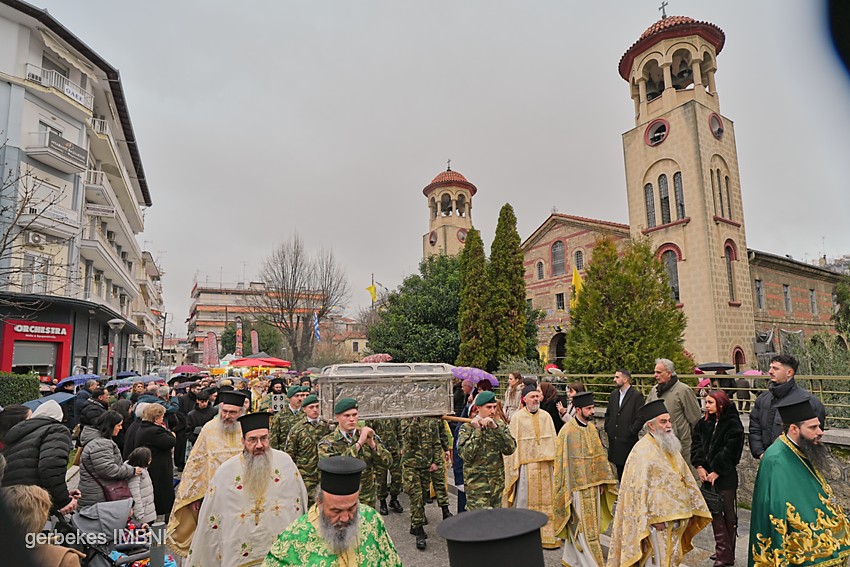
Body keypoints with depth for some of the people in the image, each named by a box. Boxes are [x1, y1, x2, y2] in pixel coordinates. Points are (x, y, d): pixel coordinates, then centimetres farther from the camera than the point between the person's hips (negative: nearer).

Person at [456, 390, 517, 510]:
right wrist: (477, 431, -19)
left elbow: (510, 449, -8)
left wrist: (496, 428, -18)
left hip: (497, 483, 5)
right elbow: (466, 455, -18)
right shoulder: (467, 427, -6)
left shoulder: (500, 425, 5)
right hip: (477, 485, -4)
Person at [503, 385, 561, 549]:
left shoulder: (546, 416, 5)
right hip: (526, 464, -3)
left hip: (545, 464, 3)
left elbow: (554, 440, 8)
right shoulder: (518, 417, -5)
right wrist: (514, 466, -8)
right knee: (525, 500, 3)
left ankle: (548, 535, 20)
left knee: (546, 499, 8)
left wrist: (555, 462, 5)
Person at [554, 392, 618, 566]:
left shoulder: (592, 428, 4)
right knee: (584, 528, 1)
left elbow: (599, 455, 11)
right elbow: (562, 461, -14)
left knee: (576, 526, 17)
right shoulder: (567, 431, -17)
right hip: (577, 486, -7)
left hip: (593, 484, 7)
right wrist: (566, 490, -12)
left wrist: (602, 481, 10)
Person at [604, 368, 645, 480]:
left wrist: (631, 432, -13)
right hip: (614, 439, 6)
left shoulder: (637, 396, -9)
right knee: (618, 466, 14)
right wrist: (607, 428, 10)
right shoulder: (613, 395, 11)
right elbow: (608, 414, 20)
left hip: (628, 440, -6)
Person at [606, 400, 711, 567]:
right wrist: (653, 517, -21)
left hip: (675, 515, 8)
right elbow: (641, 488, -21)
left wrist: (694, 507, 12)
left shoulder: (670, 447, 8)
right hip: (657, 518, -8)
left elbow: (685, 478, 15)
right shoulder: (643, 451, -19)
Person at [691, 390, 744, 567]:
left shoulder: (733, 424, -11)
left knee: (728, 514, 3)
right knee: (714, 513, 11)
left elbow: (730, 452, -15)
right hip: (707, 475, 6)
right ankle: (722, 550, 22)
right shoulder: (704, 423, 6)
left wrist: (716, 472, -15)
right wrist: (700, 466, -5)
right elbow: (696, 444, 6)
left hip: (726, 476, -6)